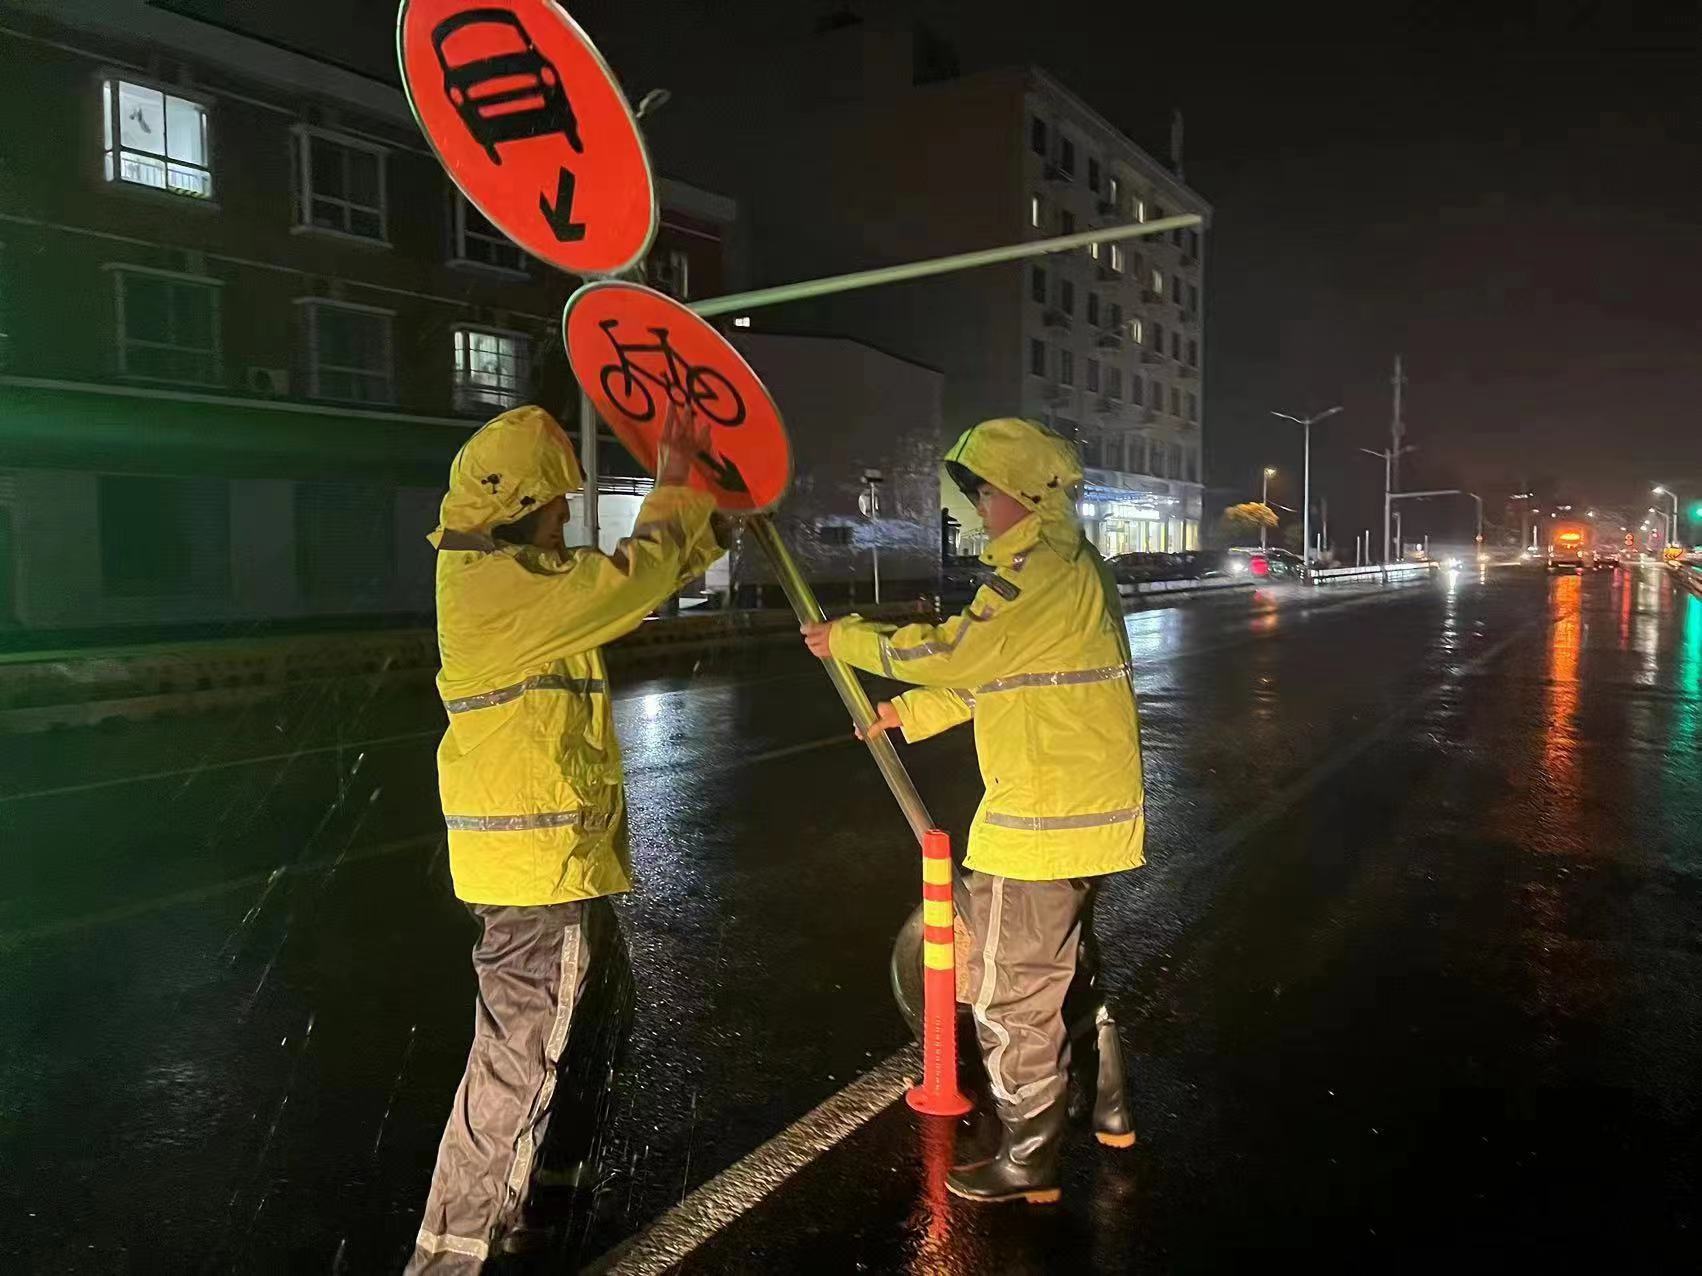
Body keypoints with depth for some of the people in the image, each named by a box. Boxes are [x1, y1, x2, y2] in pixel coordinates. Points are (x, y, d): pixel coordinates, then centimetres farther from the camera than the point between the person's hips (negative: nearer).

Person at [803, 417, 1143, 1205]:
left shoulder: (1043, 570, -19)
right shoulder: (1073, 565, 14)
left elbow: (954, 655, -22)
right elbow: (999, 674, 16)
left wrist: (848, 641, -9)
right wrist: (911, 713, 12)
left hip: (1041, 821, -11)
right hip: (1092, 812, 11)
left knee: (1009, 992, 2)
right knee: (1074, 963, 25)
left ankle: (1028, 1162, 15)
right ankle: (1109, 1110, 41)